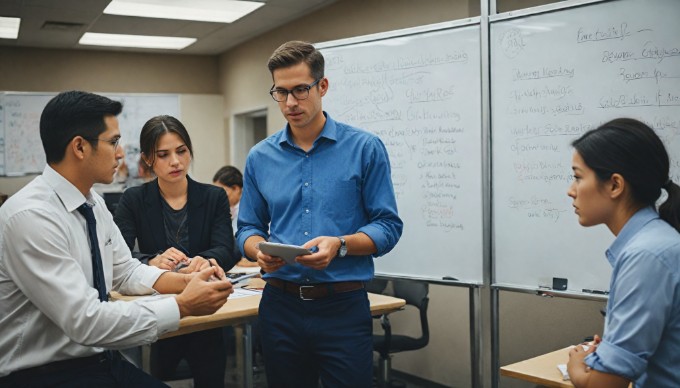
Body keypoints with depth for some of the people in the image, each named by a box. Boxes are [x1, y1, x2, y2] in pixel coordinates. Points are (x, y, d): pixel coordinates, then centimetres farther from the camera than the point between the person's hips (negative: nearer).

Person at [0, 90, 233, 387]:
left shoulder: (93, 203, 4)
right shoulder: (30, 217, -22)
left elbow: (126, 272, 13)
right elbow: (85, 321, -25)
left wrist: (186, 280, -4)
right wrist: (183, 306, -21)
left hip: (98, 359, 7)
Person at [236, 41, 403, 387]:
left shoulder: (365, 148, -4)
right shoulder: (260, 157, 6)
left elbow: (388, 227, -5)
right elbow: (248, 229, 10)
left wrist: (340, 245, -22)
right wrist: (259, 249, -13)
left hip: (344, 307, -3)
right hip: (280, 306, 3)